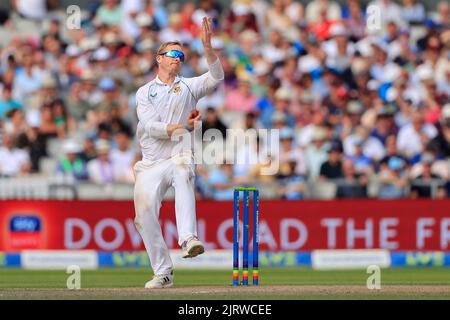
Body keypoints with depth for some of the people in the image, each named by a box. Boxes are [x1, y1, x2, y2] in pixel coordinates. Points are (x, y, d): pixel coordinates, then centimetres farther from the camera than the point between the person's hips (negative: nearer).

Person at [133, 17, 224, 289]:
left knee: (183, 172, -38)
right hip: (151, 164, 2)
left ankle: (189, 238, -51)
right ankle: (163, 273, 4)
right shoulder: (144, 92, 13)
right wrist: (181, 128, -16)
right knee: (145, 215, -10)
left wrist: (207, 47, -20)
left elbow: (216, 77, -7)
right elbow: (150, 126, -3)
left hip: (179, 156, -2)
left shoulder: (189, 86, 12)